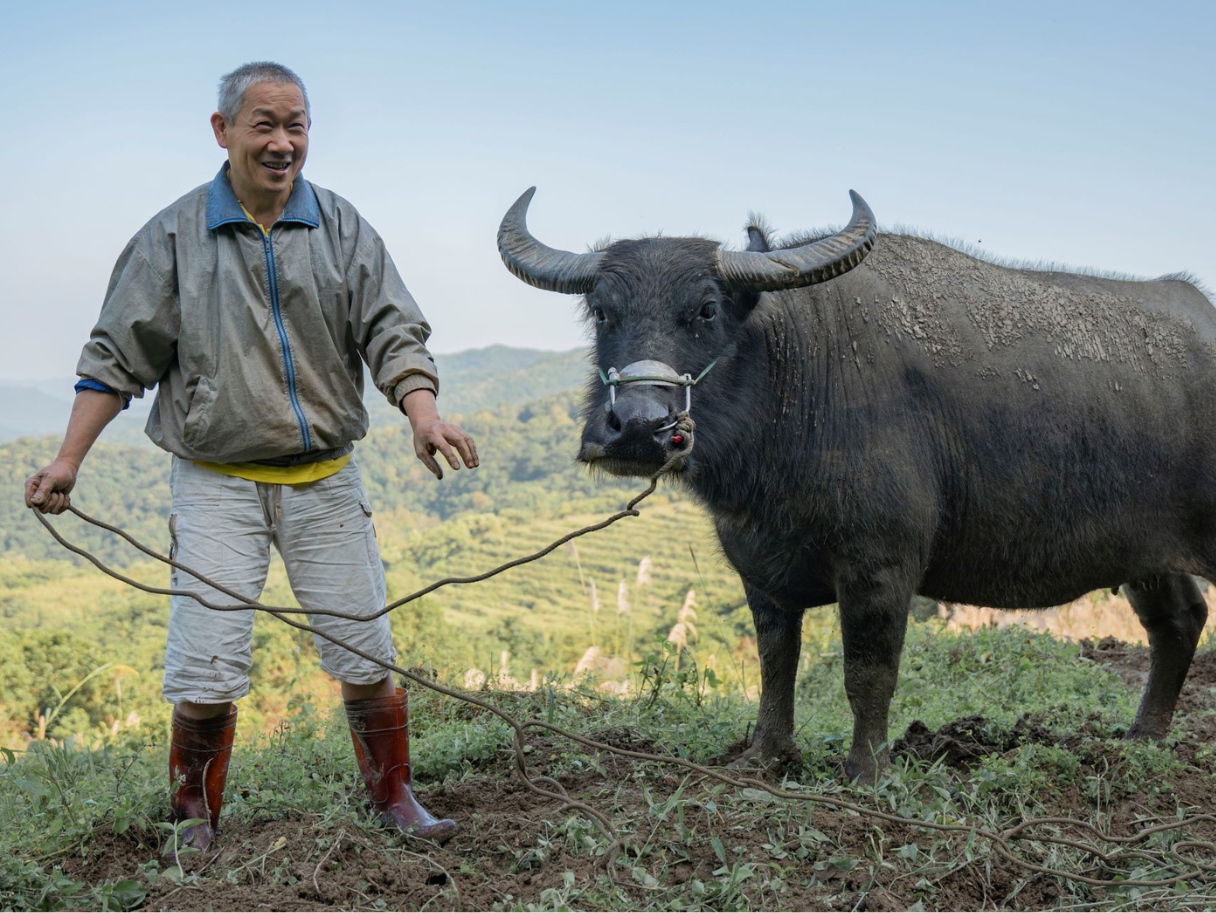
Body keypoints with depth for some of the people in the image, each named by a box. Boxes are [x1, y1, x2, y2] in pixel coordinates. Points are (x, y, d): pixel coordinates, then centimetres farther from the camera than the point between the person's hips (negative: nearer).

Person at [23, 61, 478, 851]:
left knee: (366, 655, 4)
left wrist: (424, 416, -21)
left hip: (326, 481, 2)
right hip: (218, 482, -1)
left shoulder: (341, 227, 4)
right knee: (207, 669, -5)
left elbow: (393, 331, -2)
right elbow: (117, 355, 4)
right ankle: (196, 815, 17)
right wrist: (68, 461, -3)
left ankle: (394, 797, 23)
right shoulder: (174, 237, 1)